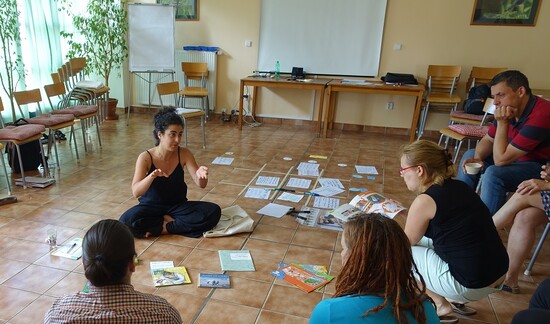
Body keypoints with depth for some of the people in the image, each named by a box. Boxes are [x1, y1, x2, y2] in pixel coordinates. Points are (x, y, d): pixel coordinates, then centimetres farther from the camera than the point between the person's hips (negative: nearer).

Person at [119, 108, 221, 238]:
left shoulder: (184, 154, -10)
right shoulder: (145, 157, -16)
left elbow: (201, 184, -13)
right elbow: (135, 192, -24)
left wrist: (200, 175, -38)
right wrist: (152, 176, -43)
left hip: (178, 206, 2)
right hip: (151, 207, -2)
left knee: (214, 211, -22)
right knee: (127, 221, -33)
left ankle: (164, 228, -15)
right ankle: (170, 221, -11)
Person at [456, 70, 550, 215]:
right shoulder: (510, 109, -6)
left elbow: (500, 160, -29)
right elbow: (487, 140, 7)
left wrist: (502, 123, -27)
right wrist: (477, 158, -12)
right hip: (520, 159, 9)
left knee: (494, 173, -31)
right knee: (470, 154, 10)